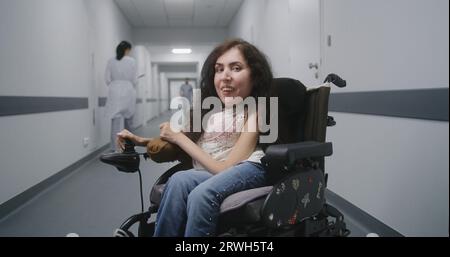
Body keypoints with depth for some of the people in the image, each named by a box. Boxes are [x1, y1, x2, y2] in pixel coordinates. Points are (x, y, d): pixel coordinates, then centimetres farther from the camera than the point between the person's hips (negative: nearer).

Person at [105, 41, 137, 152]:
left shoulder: (111, 61, 4)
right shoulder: (131, 61, -2)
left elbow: (107, 79, 1)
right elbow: (134, 79, -3)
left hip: (114, 92, 1)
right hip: (128, 91, -1)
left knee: (116, 121, -2)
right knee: (128, 119, 15)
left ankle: (116, 148, -8)